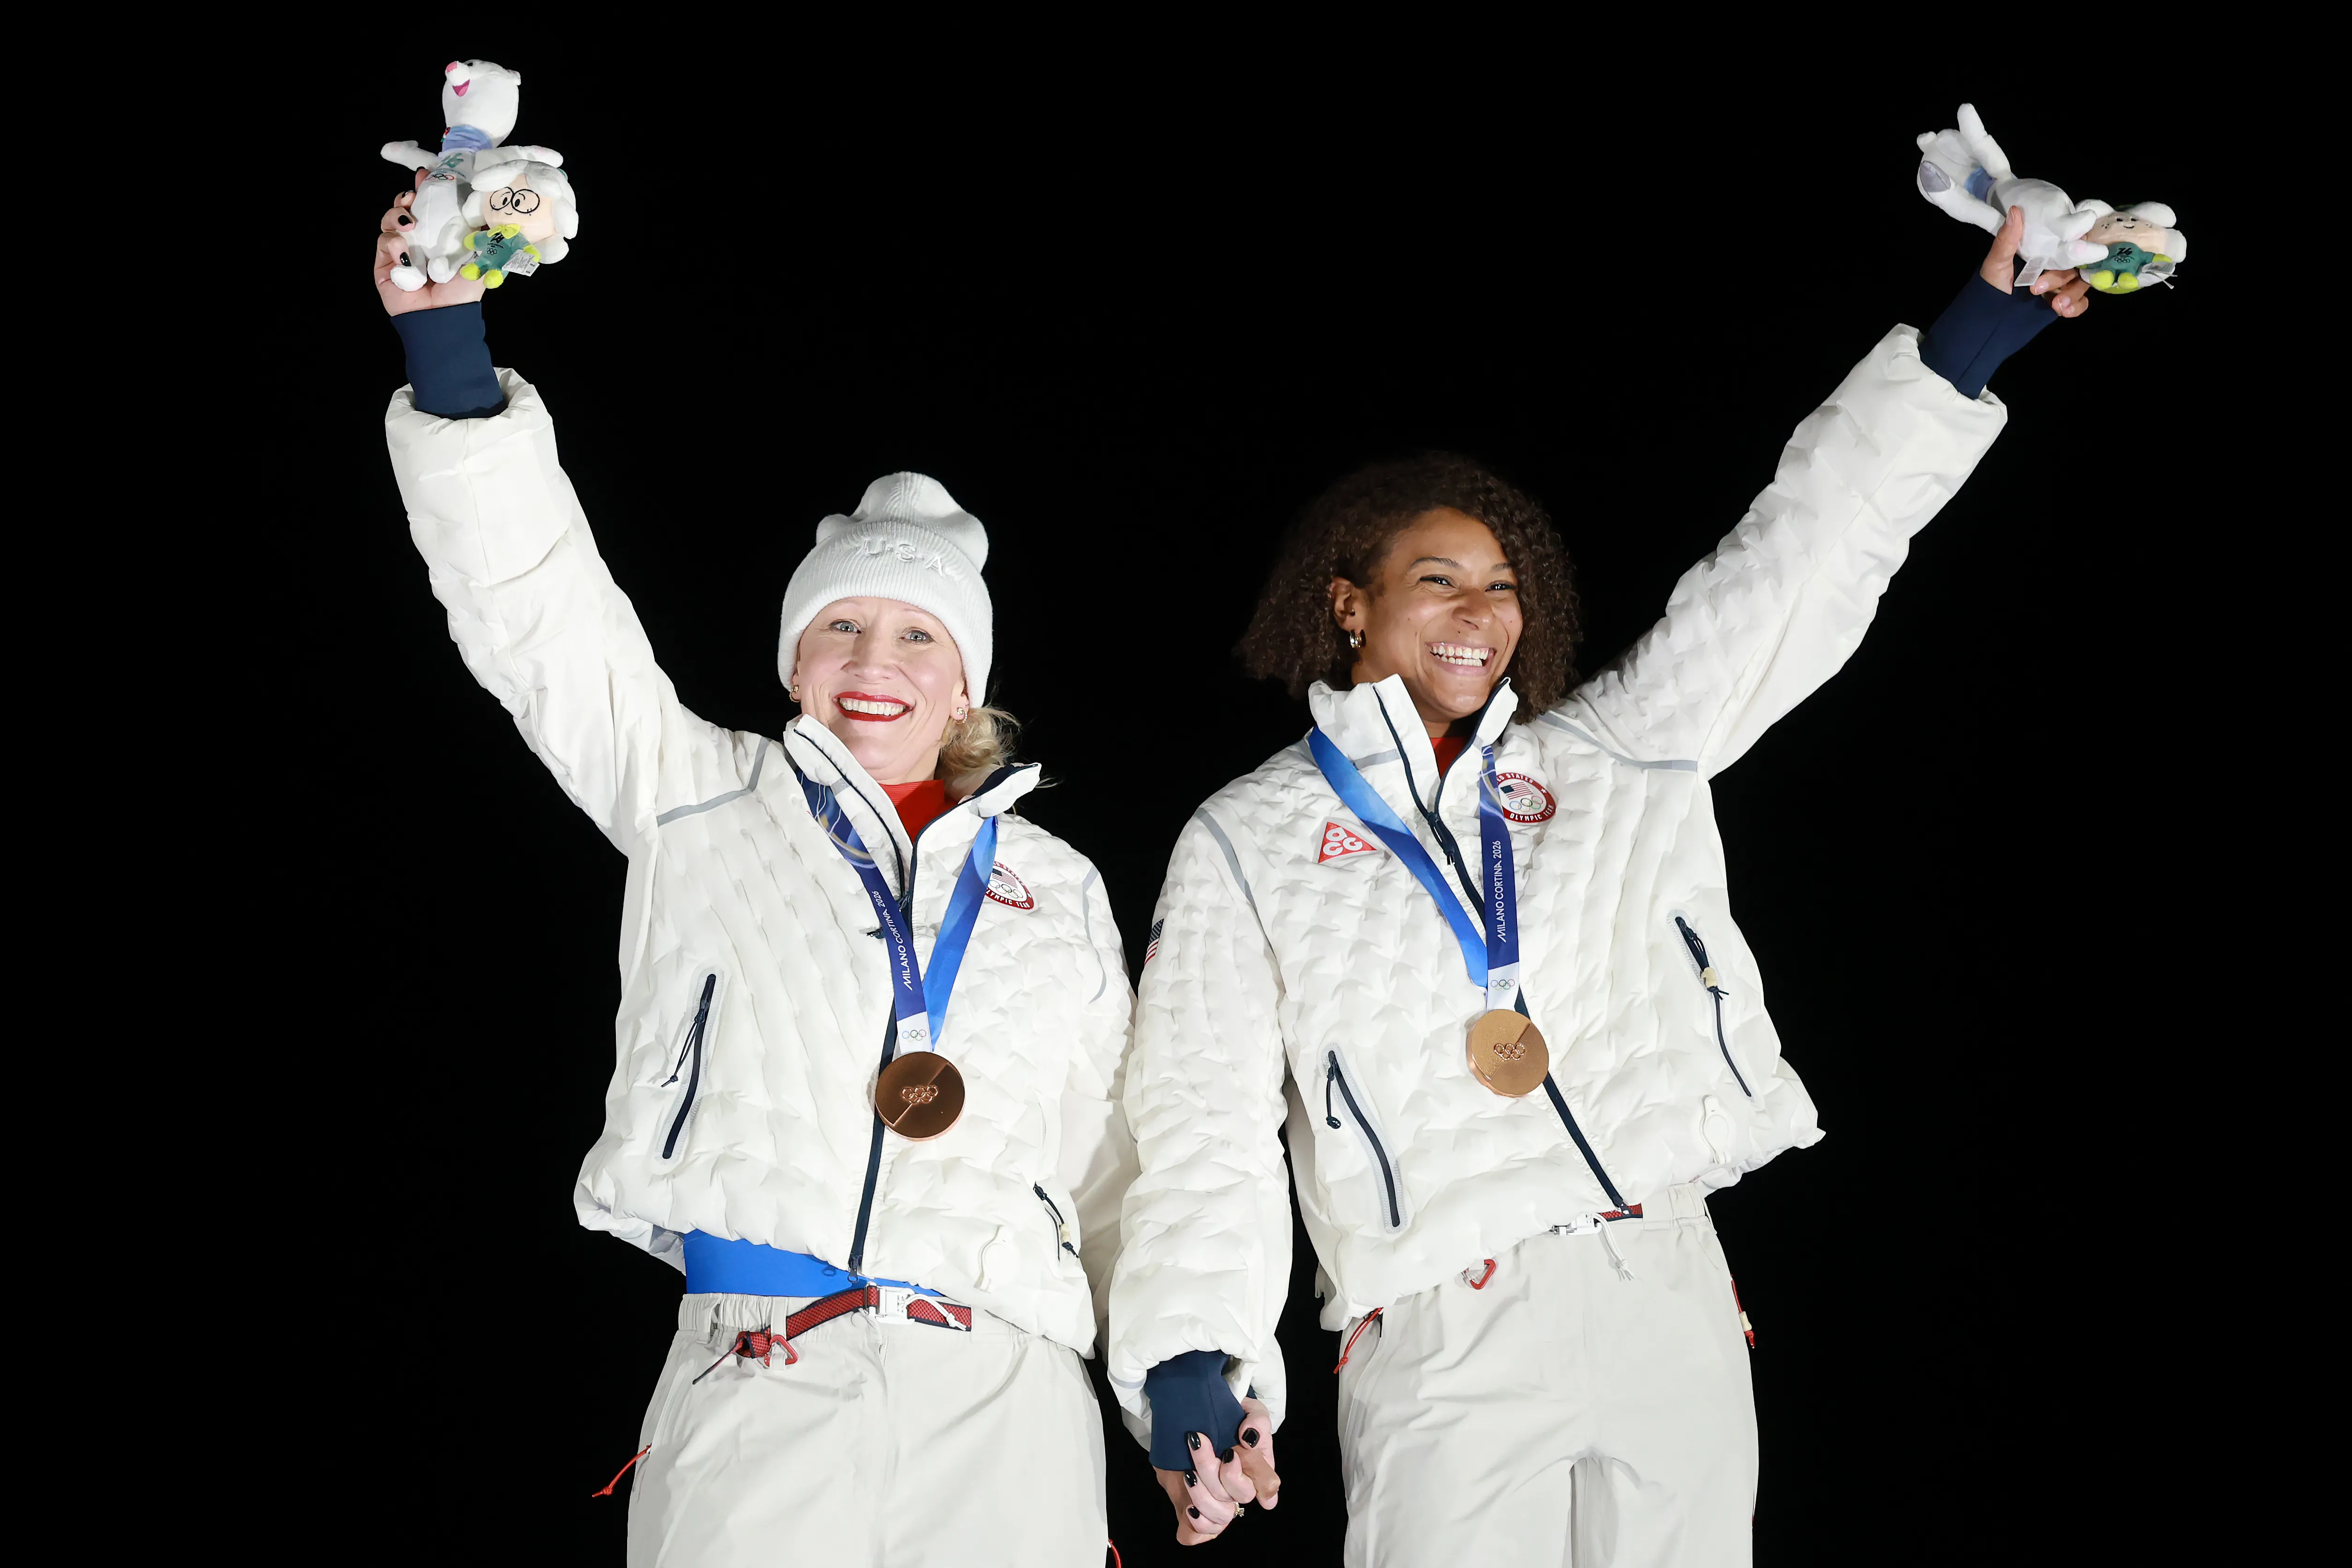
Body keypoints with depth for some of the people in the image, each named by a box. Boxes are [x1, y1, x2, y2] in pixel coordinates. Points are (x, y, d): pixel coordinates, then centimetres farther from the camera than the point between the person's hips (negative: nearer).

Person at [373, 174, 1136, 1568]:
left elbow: (1115, 1152, 21)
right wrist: (449, 344, -11)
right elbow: (541, 615, 1)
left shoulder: (1058, 884, 19)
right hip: (755, 1388, -2)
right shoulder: (706, 801, 12)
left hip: (1003, 1408, 2)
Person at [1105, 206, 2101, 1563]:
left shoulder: (1610, 762, 16)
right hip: (1447, 1347, -3)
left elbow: (1805, 561, 13)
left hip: (1674, 1301, 3)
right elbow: (1206, 1123, -2)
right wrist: (1193, 1363, -17)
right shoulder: (1248, 842, 7)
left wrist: (1975, 335, 6)